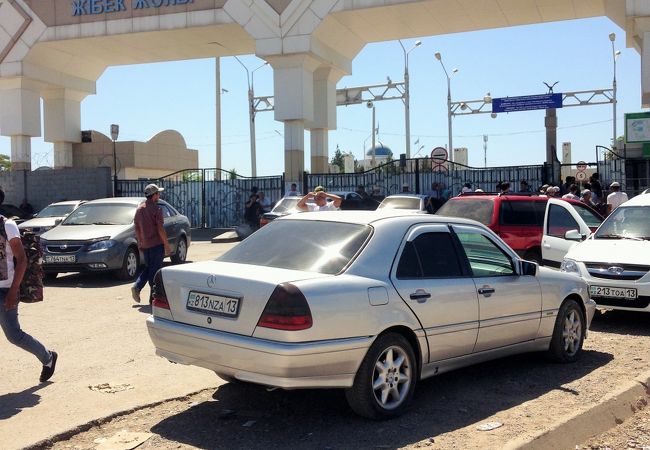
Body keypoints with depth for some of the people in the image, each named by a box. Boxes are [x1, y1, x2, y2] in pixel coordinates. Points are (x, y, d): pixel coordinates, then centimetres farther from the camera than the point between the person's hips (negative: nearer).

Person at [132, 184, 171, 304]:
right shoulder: (156, 209, -14)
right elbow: (160, 229, -16)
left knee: (148, 268, 19)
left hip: (145, 244, 6)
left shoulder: (139, 208, 8)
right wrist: (167, 245, -12)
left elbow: (137, 227, 13)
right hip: (156, 244, -6)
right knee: (155, 271, 0)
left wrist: (140, 242, 20)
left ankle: (136, 287, 1)